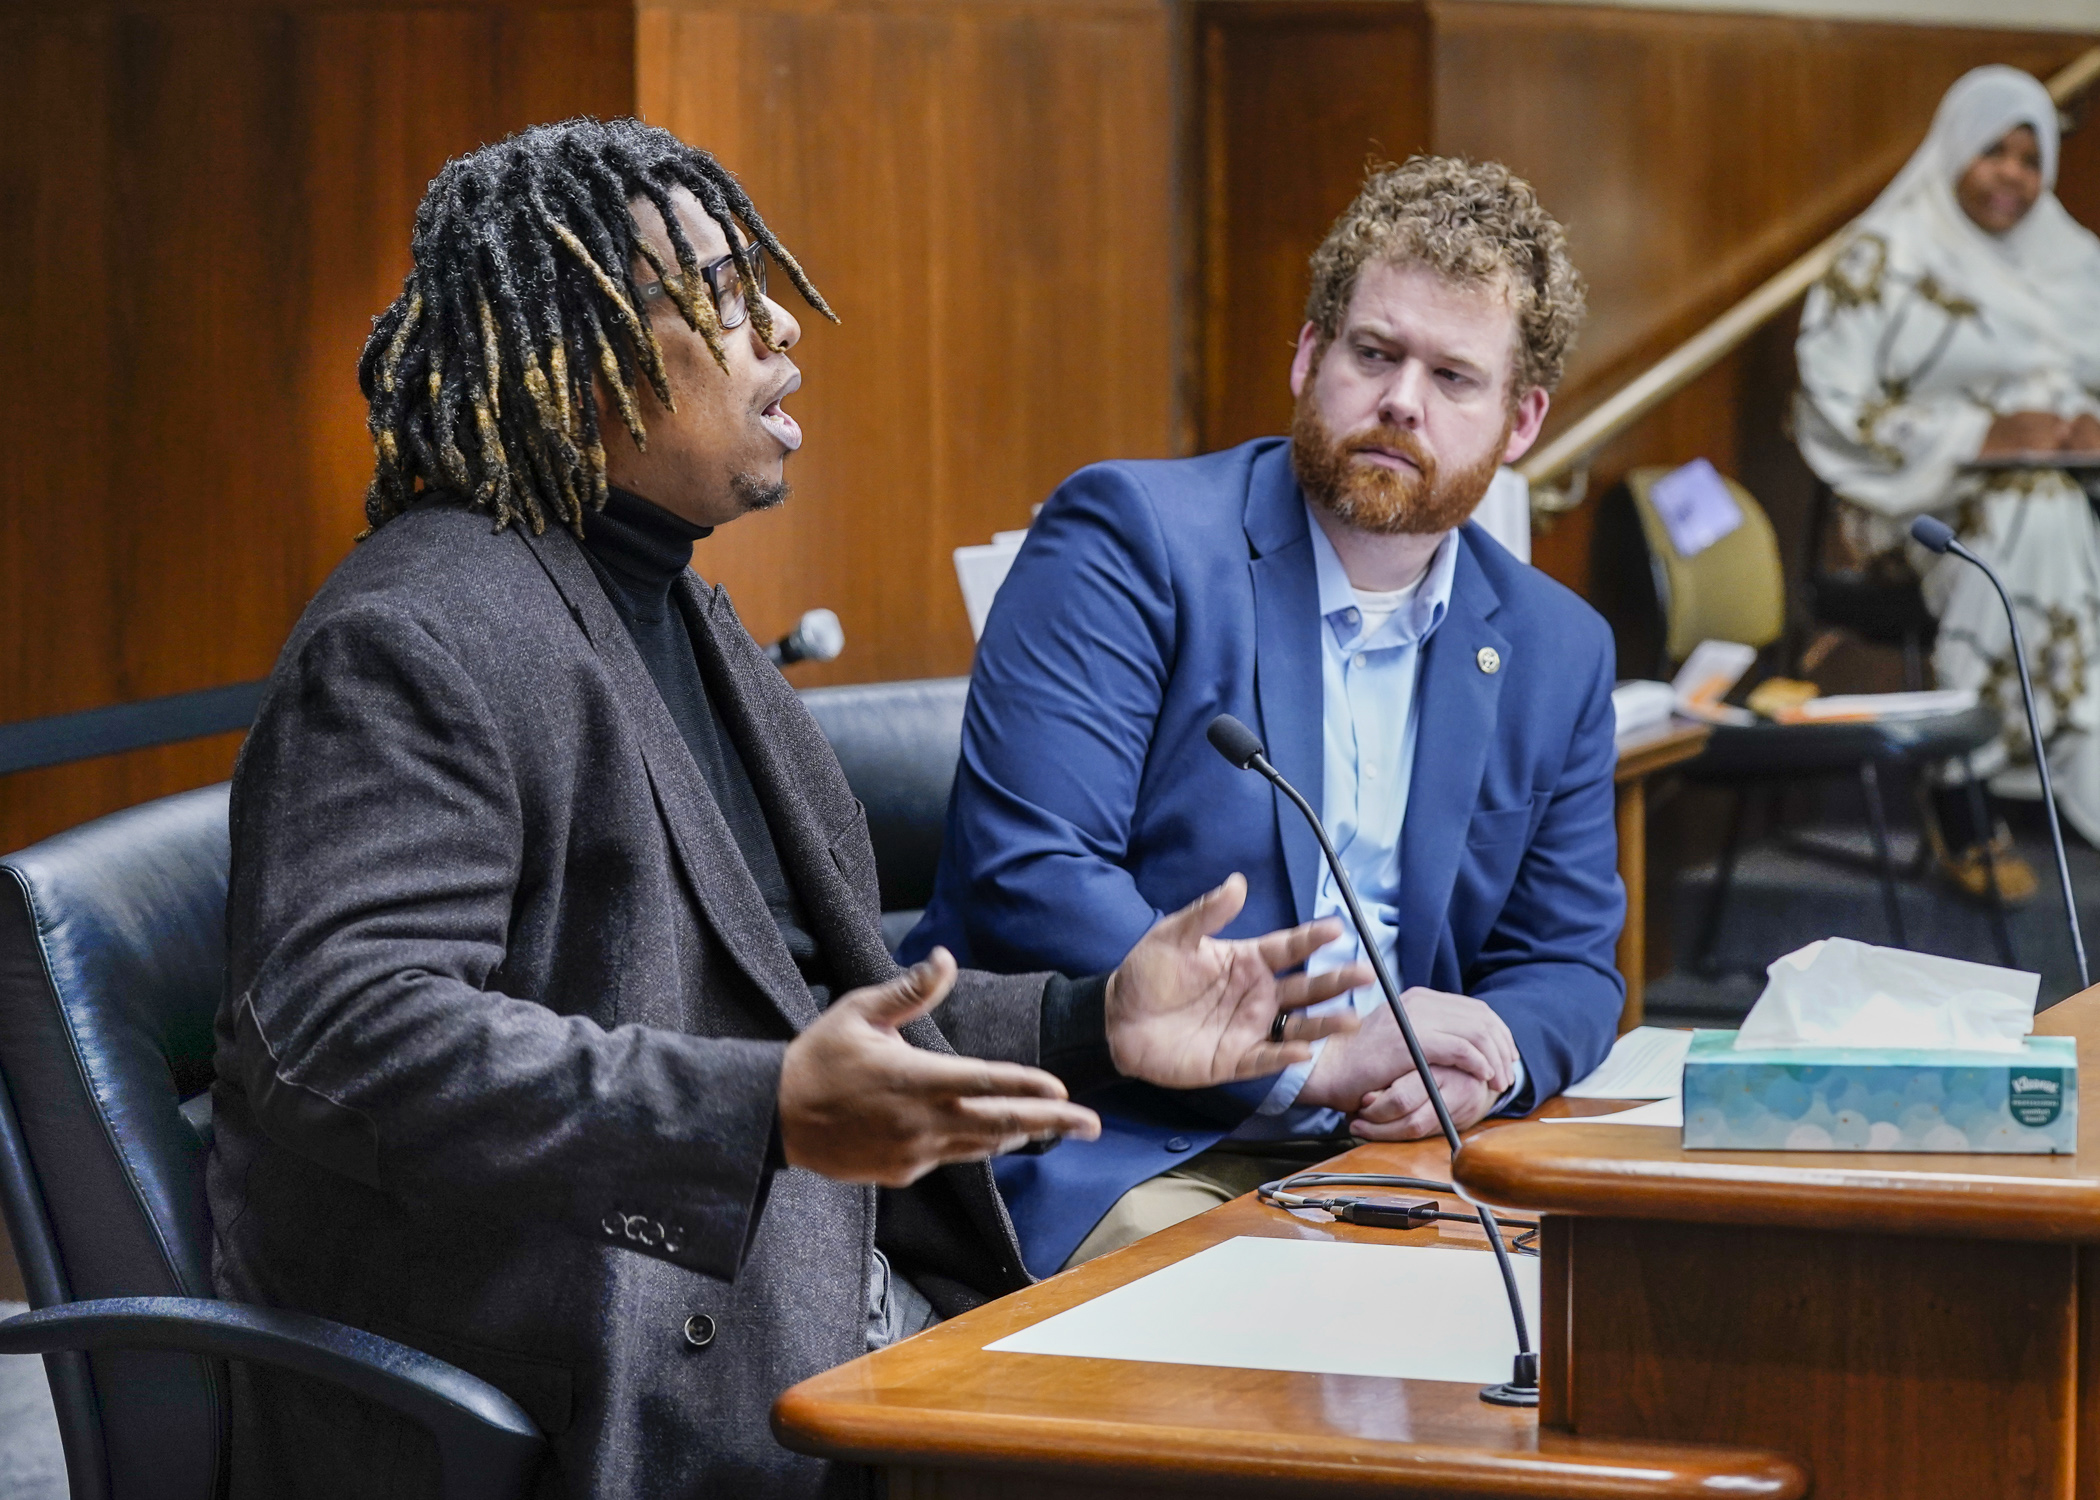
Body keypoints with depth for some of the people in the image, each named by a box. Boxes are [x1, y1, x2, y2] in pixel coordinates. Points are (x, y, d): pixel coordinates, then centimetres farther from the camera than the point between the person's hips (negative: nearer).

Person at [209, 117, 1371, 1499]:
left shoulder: (685, 619, 20)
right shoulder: (415, 642, -13)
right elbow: (344, 1036, -25)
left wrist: (1092, 1024, 13)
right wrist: (769, 1112, -33)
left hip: (829, 1317, 9)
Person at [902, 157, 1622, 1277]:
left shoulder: (1558, 651, 15)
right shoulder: (1131, 533, -4)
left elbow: (1568, 961, 19)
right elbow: (1027, 876, -15)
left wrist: (1488, 1058, -7)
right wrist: (1310, 1057, -19)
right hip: (1097, 1160, -6)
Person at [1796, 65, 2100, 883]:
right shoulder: (1885, 257, 2)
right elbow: (1832, 405, -8)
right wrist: (1978, 436, -16)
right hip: (1927, 495, -5)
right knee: (2030, 513, -37)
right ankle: (1962, 815, -36)